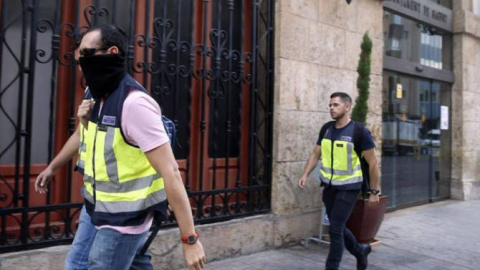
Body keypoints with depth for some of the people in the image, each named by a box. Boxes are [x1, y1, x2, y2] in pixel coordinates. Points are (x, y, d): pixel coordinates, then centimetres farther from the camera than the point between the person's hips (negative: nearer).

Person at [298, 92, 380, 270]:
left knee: (335, 229, -5)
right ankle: (360, 250, 43)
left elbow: (372, 163, -8)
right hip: (329, 186, 6)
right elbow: (315, 155, 10)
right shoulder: (326, 129, 3)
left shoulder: (359, 131, -12)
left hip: (348, 188, -6)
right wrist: (305, 175, -4)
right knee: (338, 227, 17)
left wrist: (374, 191, -7)